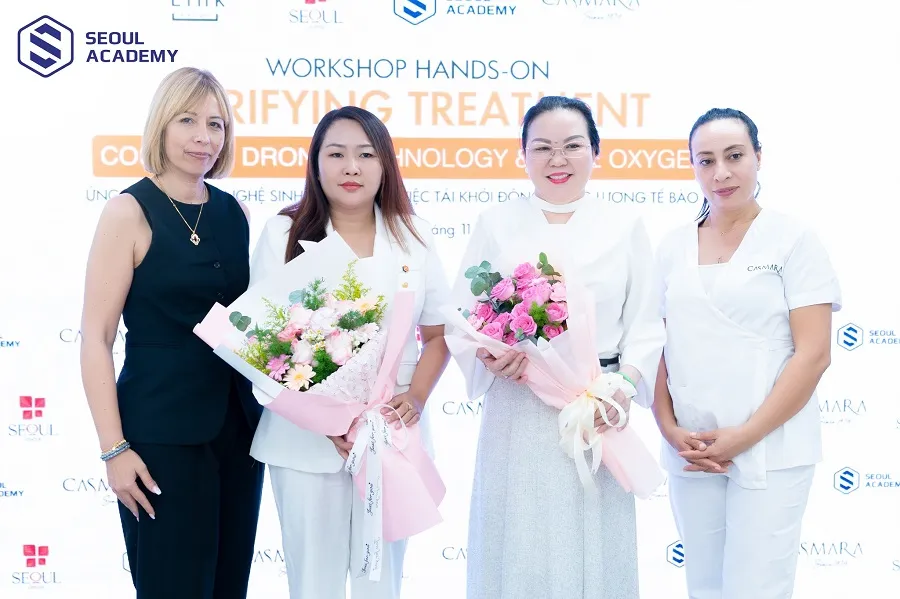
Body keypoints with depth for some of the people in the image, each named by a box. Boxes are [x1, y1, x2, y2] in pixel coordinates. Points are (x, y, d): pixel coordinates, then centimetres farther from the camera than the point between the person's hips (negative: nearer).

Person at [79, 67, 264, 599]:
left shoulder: (236, 212, 7)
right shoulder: (130, 212, -8)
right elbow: (96, 339, -11)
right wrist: (114, 448, -16)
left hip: (239, 426, 6)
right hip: (161, 433, -5)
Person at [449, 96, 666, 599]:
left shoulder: (625, 227, 6)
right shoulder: (497, 224, 5)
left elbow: (644, 325, 3)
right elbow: (463, 316, 3)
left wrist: (626, 385, -13)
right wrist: (490, 355, -17)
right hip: (517, 412, 0)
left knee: (592, 552, 6)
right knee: (518, 551, 4)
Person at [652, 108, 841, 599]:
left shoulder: (792, 239, -3)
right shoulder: (672, 247, 9)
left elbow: (813, 354, -9)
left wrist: (745, 436, -14)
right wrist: (670, 429, -5)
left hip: (769, 451, -4)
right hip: (690, 450, 4)